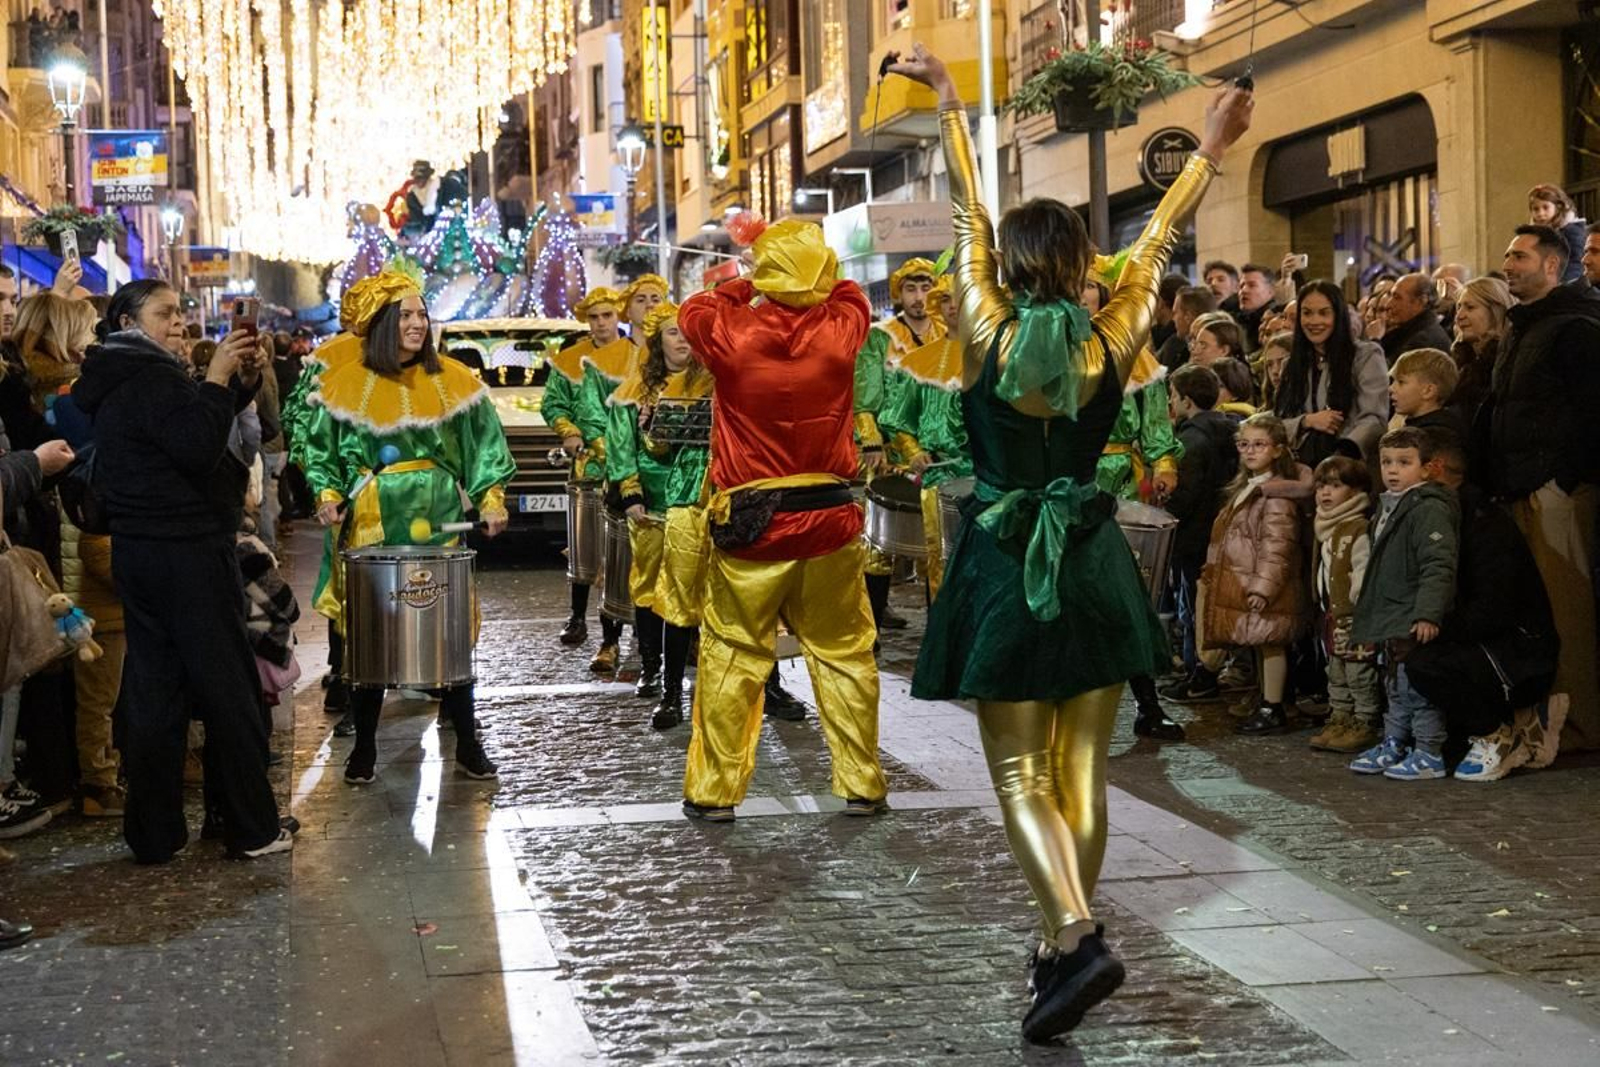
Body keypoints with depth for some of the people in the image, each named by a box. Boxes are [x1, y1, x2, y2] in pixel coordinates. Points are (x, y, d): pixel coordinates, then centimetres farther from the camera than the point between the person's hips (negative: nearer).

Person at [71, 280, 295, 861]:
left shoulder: (116, 383, 16)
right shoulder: (151, 379, -15)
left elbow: (189, 431, 19)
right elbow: (198, 447, -27)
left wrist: (240, 383, 6)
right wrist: (216, 377, -18)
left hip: (139, 551, 10)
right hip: (186, 552, -10)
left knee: (154, 690, 10)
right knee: (228, 688, -2)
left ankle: (153, 833, 13)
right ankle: (252, 827, 3)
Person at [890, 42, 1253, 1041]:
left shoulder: (990, 337, -9)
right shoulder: (1110, 344, -3)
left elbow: (970, 219, 0)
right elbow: (1157, 243, 8)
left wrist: (952, 102, 11)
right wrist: (1211, 148, 20)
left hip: (1005, 566, -2)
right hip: (1093, 564, 3)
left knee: (1021, 774, 1)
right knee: (1082, 769, 11)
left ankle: (1078, 935, -17)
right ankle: (1065, 944, 18)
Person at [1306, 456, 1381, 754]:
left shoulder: (1359, 528, -17)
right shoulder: (1324, 528, 14)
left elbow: (1364, 570, -22)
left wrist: (1357, 601, -22)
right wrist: (1323, 609, 17)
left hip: (1353, 616, -10)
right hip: (1331, 614, 10)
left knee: (1360, 674, -3)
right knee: (1336, 673, 17)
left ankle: (1365, 725, 3)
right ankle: (1339, 720, 26)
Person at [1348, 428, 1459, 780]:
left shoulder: (1430, 509, -16)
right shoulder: (1388, 506, 16)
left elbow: (1438, 567, -24)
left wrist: (1428, 614, -30)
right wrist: (1369, 613, 25)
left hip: (1415, 622, -10)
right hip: (1390, 621, 10)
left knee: (1419, 688, -4)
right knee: (1397, 688, 19)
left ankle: (1429, 754, 3)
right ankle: (1393, 746, 29)